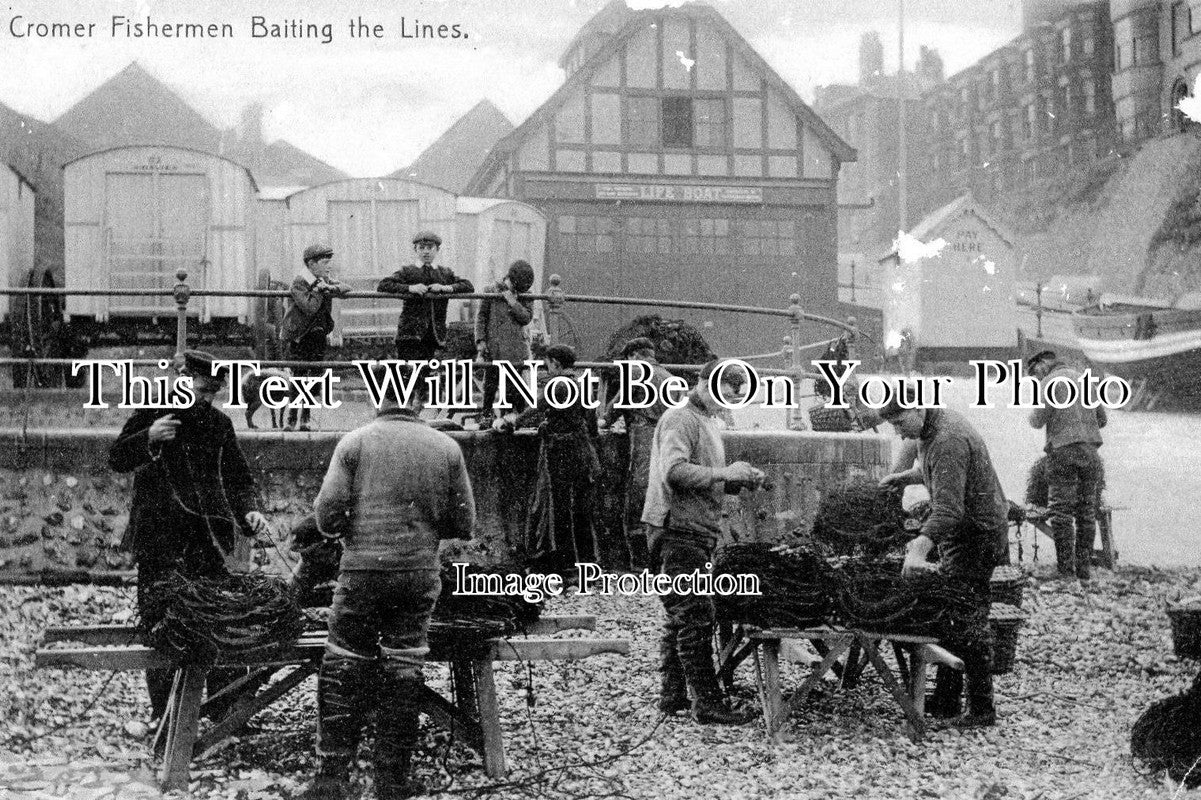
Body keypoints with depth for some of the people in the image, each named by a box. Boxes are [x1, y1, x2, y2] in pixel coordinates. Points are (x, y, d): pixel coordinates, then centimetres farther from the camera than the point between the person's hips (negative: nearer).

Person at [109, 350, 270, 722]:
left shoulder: (219, 424, 12)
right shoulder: (151, 413, 3)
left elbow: (239, 478, 17)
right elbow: (117, 460, 1)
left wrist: (249, 511, -2)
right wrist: (149, 437, -16)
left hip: (209, 536, 2)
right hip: (159, 536, -2)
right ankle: (163, 716, 8)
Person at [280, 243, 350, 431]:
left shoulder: (327, 281, 9)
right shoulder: (299, 282, -12)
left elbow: (346, 289, -3)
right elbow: (310, 308, -23)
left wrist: (330, 288, -18)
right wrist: (319, 290, -15)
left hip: (318, 336, 6)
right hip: (297, 337, -6)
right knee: (298, 376, -10)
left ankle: (306, 418, 8)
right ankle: (291, 419, -3)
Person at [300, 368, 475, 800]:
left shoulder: (354, 443, -5)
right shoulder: (446, 448, 0)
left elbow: (327, 516, -8)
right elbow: (464, 524, 3)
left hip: (362, 571, -1)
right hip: (420, 575, 2)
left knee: (343, 672, 8)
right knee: (403, 676, 10)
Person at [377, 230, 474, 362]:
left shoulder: (445, 274, 16)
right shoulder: (407, 272, 6)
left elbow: (469, 286, 8)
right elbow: (382, 286, -5)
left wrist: (446, 288, -8)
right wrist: (410, 288, -16)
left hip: (435, 332, 3)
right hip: (410, 330, -3)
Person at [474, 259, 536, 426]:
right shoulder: (491, 292, 3)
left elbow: (527, 317, -5)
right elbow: (481, 317, 6)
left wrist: (512, 301, -14)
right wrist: (480, 340, -2)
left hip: (515, 349, 0)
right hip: (493, 347, 0)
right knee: (491, 383, 3)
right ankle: (486, 414, 14)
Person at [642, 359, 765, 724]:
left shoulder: (710, 424, 21)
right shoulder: (680, 420, -11)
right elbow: (674, 471, -25)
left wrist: (740, 480, 7)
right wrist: (723, 474, -22)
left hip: (698, 532, 10)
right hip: (677, 529, -10)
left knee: (681, 616, 13)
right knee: (695, 617, -9)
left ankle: (673, 695, 19)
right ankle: (707, 702, -8)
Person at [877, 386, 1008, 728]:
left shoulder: (948, 441, -26)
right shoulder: (933, 427, 8)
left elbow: (948, 508, -34)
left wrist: (919, 550, -42)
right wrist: (903, 477, 22)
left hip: (977, 530, -10)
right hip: (961, 530, 10)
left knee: (969, 621, -8)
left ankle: (982, 709, -3)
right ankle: (946, 699, 18)